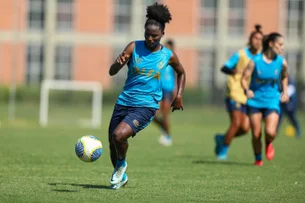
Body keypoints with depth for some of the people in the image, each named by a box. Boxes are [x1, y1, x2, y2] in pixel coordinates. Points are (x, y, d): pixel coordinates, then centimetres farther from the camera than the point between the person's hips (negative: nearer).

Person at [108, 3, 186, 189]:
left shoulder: (168, 56, -1)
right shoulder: (134, 47, -2)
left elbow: (181, 73, 21)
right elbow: (112, 72, -8)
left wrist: (179, 95, 10)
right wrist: (118, 63, -30)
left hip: (146, 106, -3)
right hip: (124, 102, 3)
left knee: (119, 135, -26)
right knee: (113, 143, 9)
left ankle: (121, 165, 5)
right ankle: (121, 177, 38)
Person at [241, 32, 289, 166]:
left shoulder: (282, 62, -4)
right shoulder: (255, 61, -10)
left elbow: (284, 77, 17)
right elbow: (244, 79, -7)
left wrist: (285, 92, 5)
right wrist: (247, 90, -26)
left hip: (272, 101, 1)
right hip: (255, 101, -1)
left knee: (270, 132, -18)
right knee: (256, 134, 1)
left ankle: (268, 143, 18)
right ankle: (258, 159, 25)